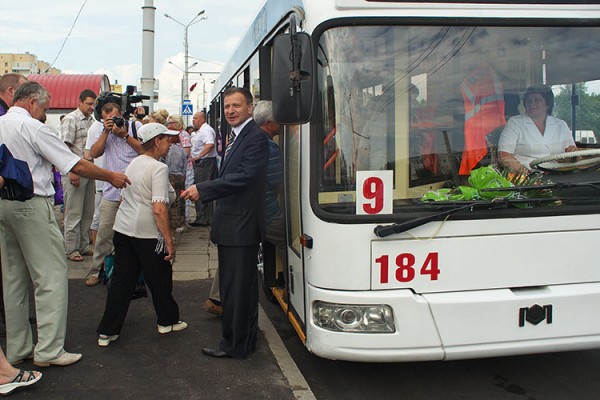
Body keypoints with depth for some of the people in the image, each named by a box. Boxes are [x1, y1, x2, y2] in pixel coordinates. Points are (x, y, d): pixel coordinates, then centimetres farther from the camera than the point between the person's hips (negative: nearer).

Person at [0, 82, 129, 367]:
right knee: (51, 276, -2)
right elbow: (77, 166, -12)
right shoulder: (32, 127, -12)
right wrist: (111, 177, -2)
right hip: (32, 206, -8)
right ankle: (49, 350, -1)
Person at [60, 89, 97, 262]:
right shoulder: (70, 119, -6)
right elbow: (66, 147, -11)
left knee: (88, 212, 11)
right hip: (74, 171, -7)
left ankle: (84, 245, 20)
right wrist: (72, 171, -18)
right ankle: (71, 249, 5)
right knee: (74, 213, -2)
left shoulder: (91, 121, 16)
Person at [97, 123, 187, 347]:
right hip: (147, 234, -7)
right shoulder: (158, 168, -14)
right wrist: (169, 241, -17)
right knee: (160, 279, 11)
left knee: (121, 280, 10)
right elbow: (159, 209, -21)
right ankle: (167, 321, 28)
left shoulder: (133, 163, 12)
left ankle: (107, 332, 11)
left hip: (122, 228, 8)